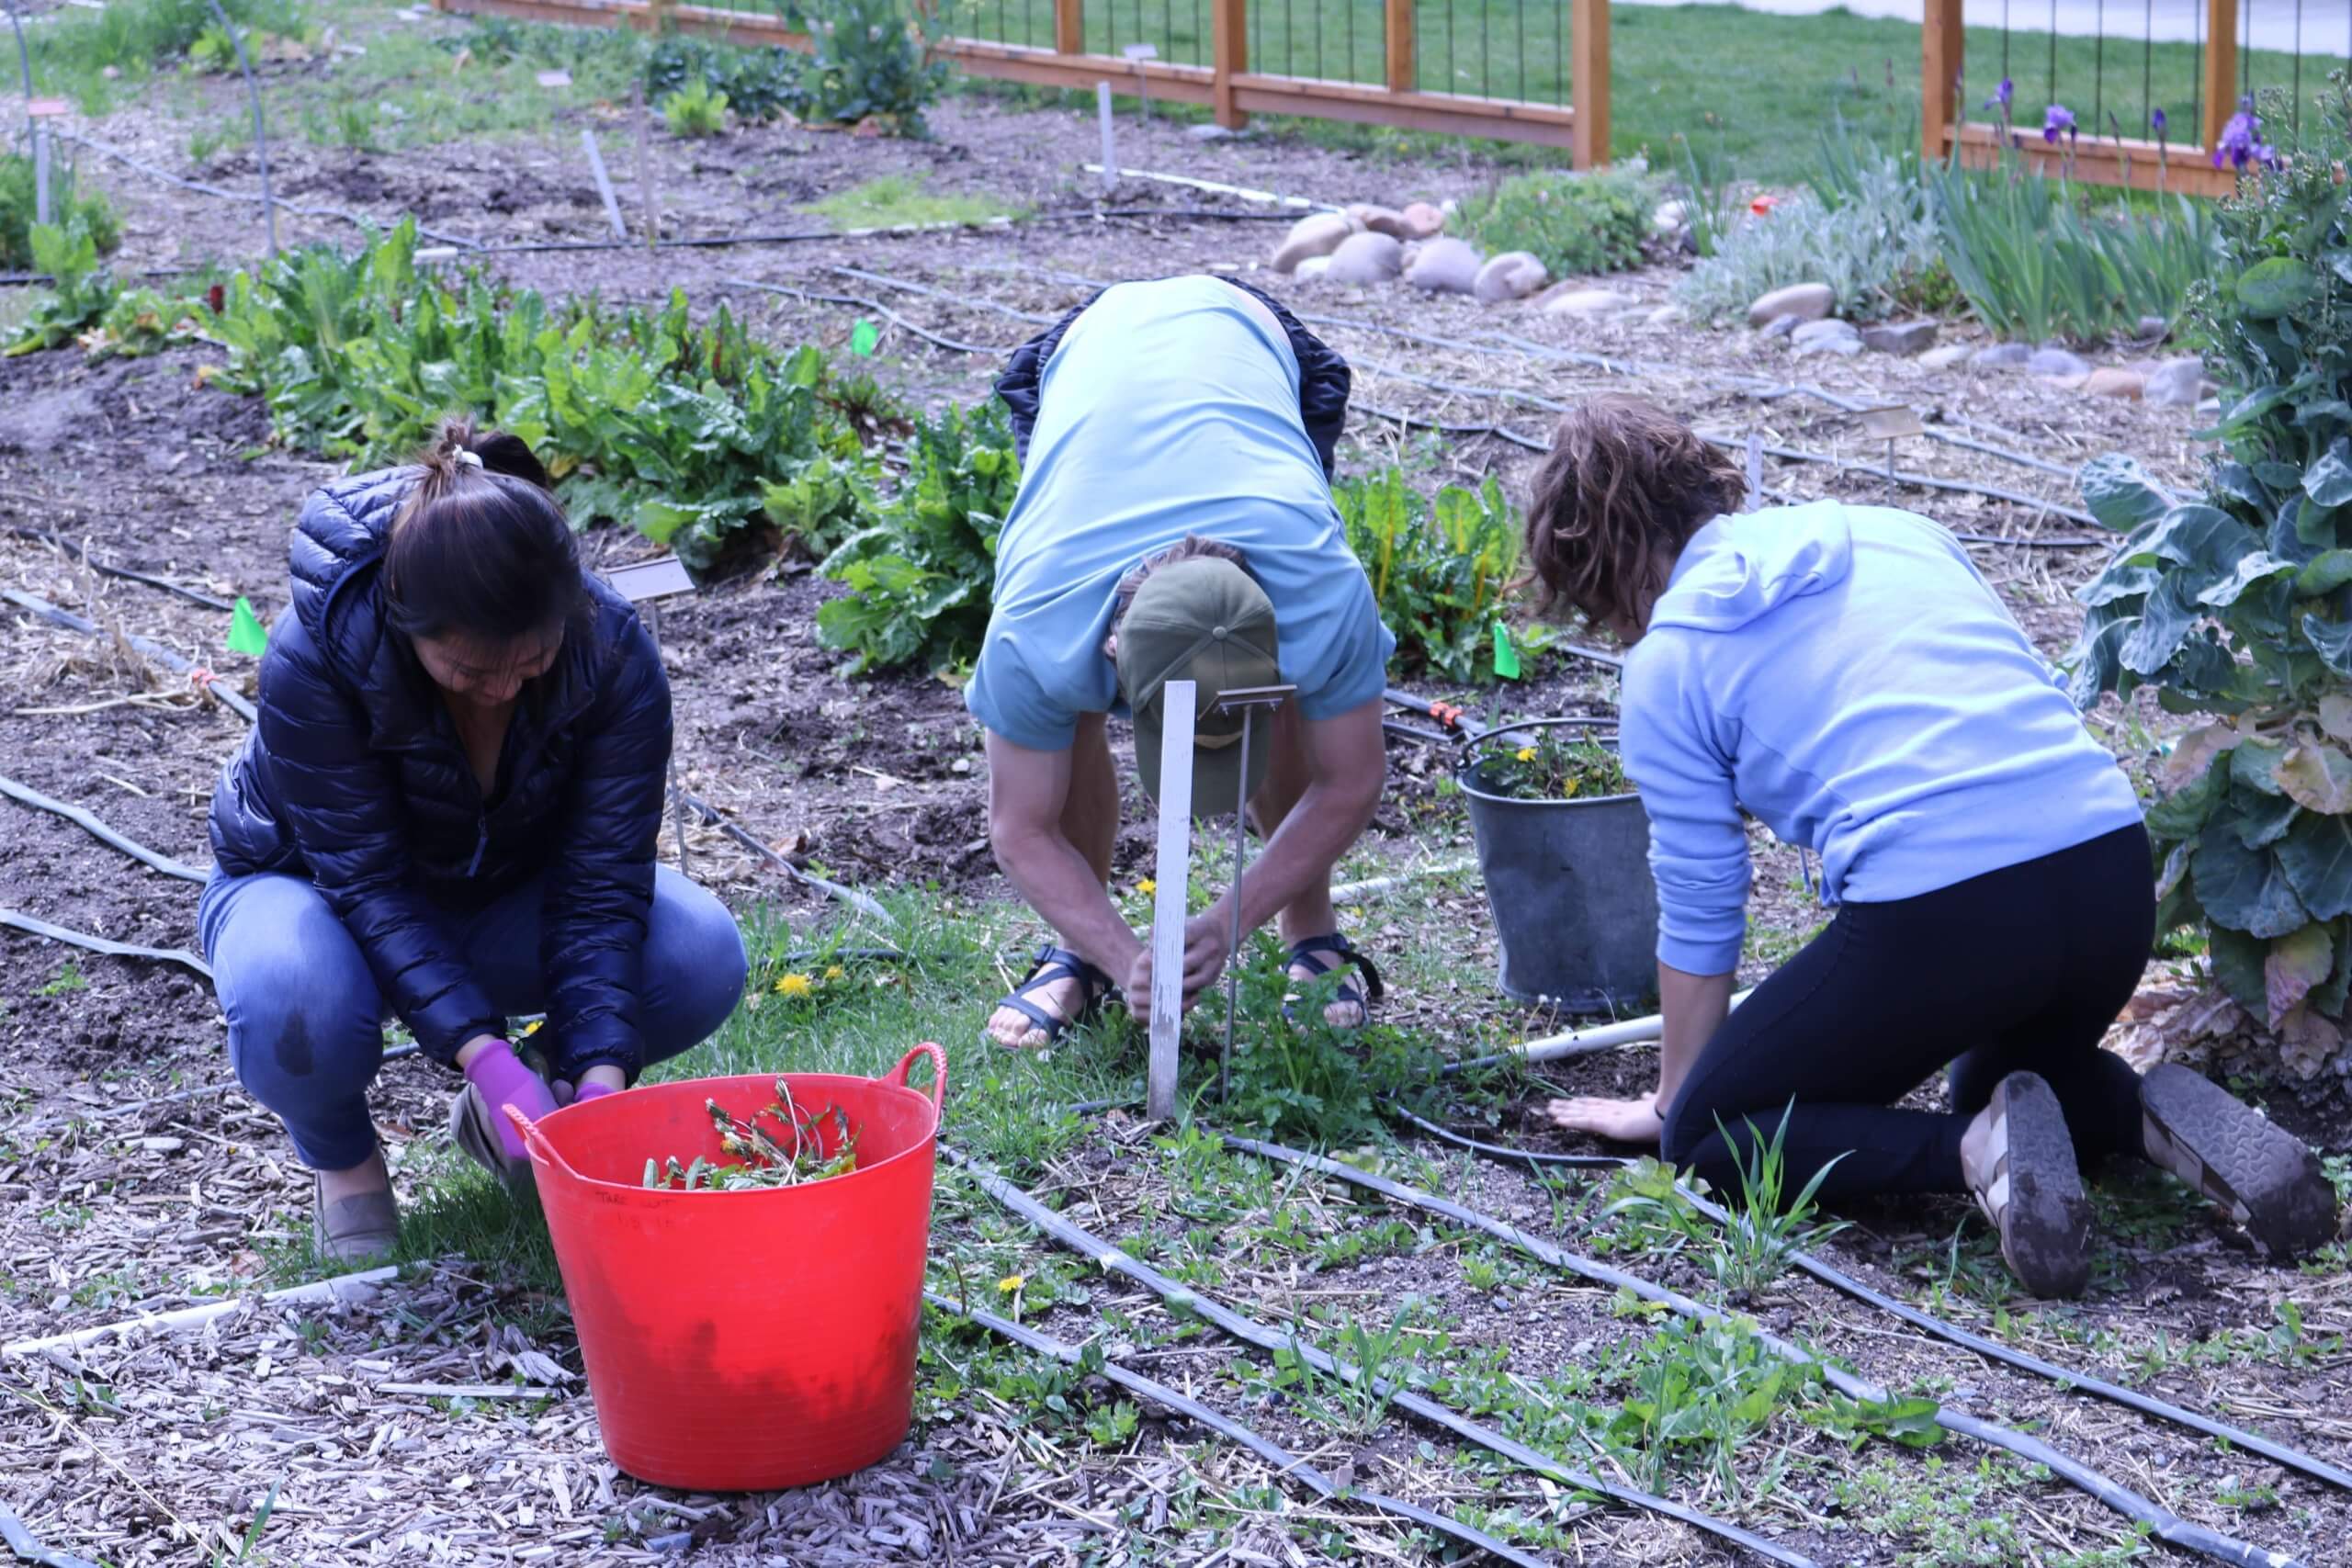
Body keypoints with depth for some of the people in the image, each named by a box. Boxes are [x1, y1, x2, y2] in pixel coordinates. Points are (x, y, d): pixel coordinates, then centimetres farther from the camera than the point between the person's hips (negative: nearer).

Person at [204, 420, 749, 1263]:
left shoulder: (614, 652, -26)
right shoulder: (314, 657, -34)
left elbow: (601, 886, -24)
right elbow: (368, 885, -32)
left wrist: (601, 1079, -37)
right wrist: (488, 1058, -43)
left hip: (506, 894, 3)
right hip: (315, 885, -3)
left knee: (701, 955, -26)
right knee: (296, 1005, -40)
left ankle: (518, 1114, 3)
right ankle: (339, 1155, -2)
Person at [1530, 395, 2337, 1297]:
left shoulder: (1665, 665, 8)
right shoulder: (1899, 534, 22)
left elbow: (1699, 914, 11)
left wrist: (1673, 1105, 26)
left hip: (1935, 916, -6)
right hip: (2117, 879, 6)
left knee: (1706, 1138, 11)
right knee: (2010, 1076, 36)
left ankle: (1977, 1153, -11)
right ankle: (2157, 1118, 5)